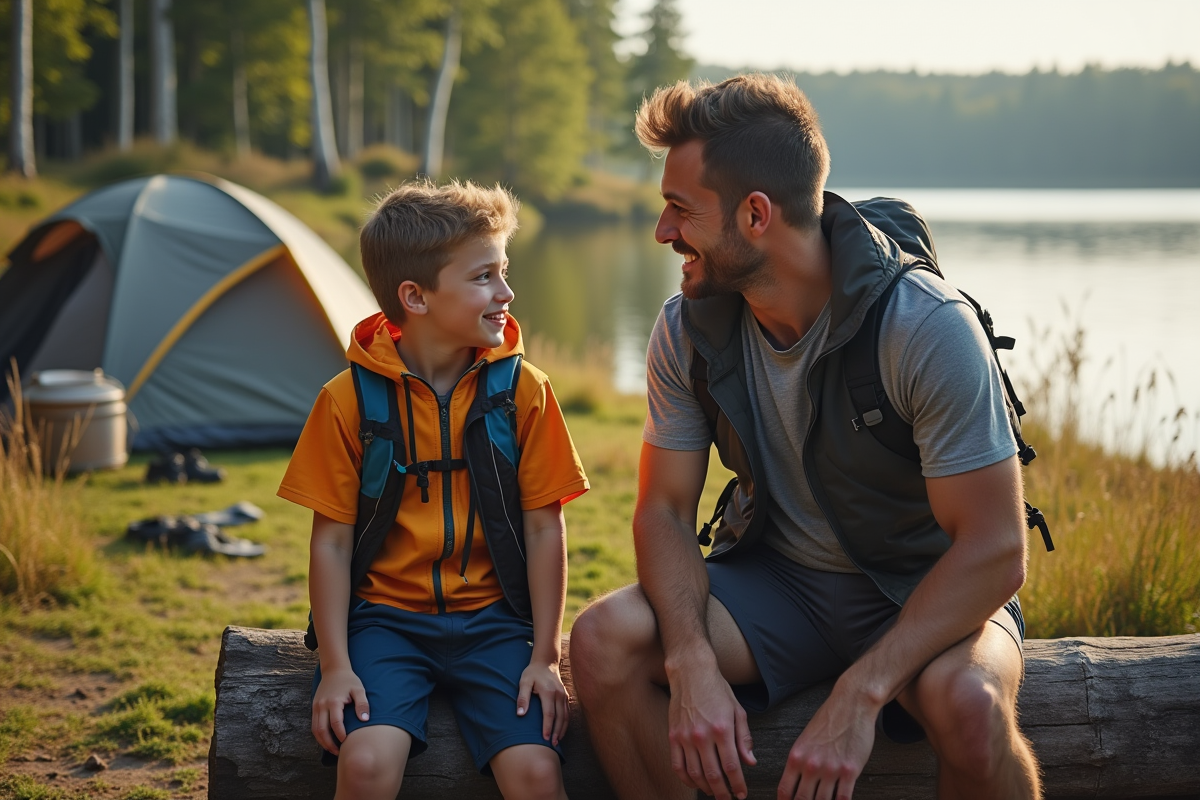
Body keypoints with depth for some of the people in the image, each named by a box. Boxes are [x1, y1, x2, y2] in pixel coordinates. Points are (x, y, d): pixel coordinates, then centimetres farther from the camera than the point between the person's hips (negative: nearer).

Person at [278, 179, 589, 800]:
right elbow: (331, 541, -1)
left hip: (490, 617, 1)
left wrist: (545, 656, -4)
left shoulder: (524, 390, 0)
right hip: (386, 615, -1)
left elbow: (544, 530, 2)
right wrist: (336, 666, -9)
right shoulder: (349, 399, -4)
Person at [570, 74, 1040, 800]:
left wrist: (859, 696, -34)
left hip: (925, 591, -4)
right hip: (775, 577, 4)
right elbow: (665, 509, -4)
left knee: (965, 703, -37)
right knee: (605, 641, -21)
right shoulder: (688, 330, -8)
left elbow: (994, 549, -25)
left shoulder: (929, 327, -23)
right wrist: (693, 666, -24)